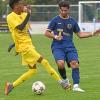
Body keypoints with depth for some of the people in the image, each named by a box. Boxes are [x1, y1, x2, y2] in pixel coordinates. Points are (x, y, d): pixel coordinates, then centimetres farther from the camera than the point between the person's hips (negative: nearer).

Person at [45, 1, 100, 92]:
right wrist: (55, 36, -13)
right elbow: (46, 33, 5)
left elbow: (80, 34, 20)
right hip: (57, 46, -3)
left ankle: (76, 86, -18)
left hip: (70, 47, 3)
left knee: (75, 63, -19)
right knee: (61, 63, -28)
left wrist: (93, 33, 10)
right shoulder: (55, 20, 4)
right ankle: (65, 79, 0)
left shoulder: (72, 21, 13)